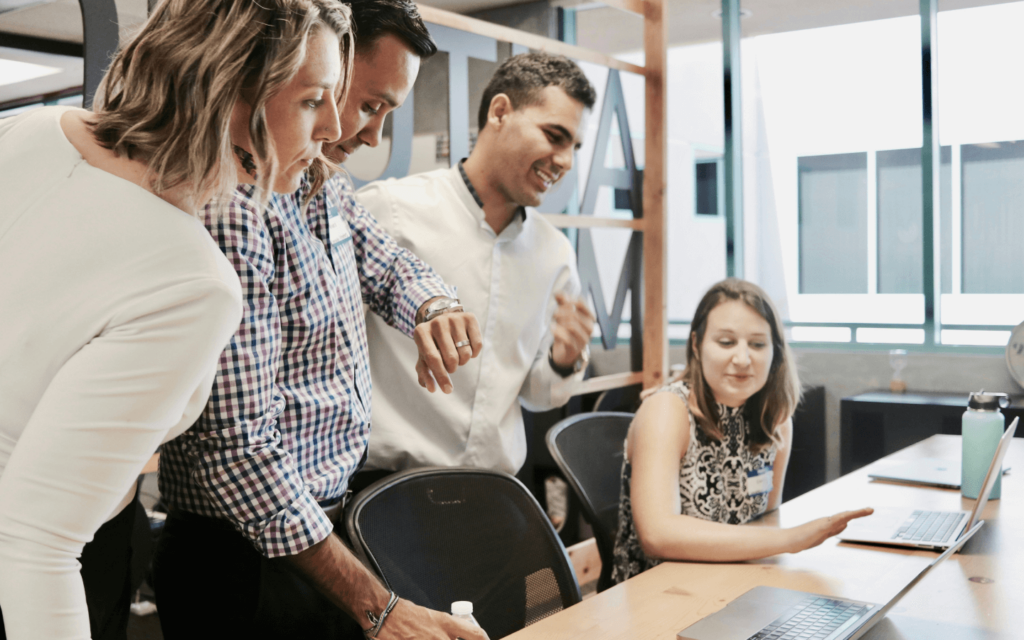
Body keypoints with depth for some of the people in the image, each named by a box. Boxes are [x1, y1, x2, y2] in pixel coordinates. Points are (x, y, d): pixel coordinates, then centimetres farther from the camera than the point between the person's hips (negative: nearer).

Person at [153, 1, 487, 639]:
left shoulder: (329, 185, 3)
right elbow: (236, 448, -29)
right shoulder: (235, 208, -26)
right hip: (246, 563, -8)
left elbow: (392, 266, 19)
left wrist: (436, 308, -7)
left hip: (330, 524, 8)